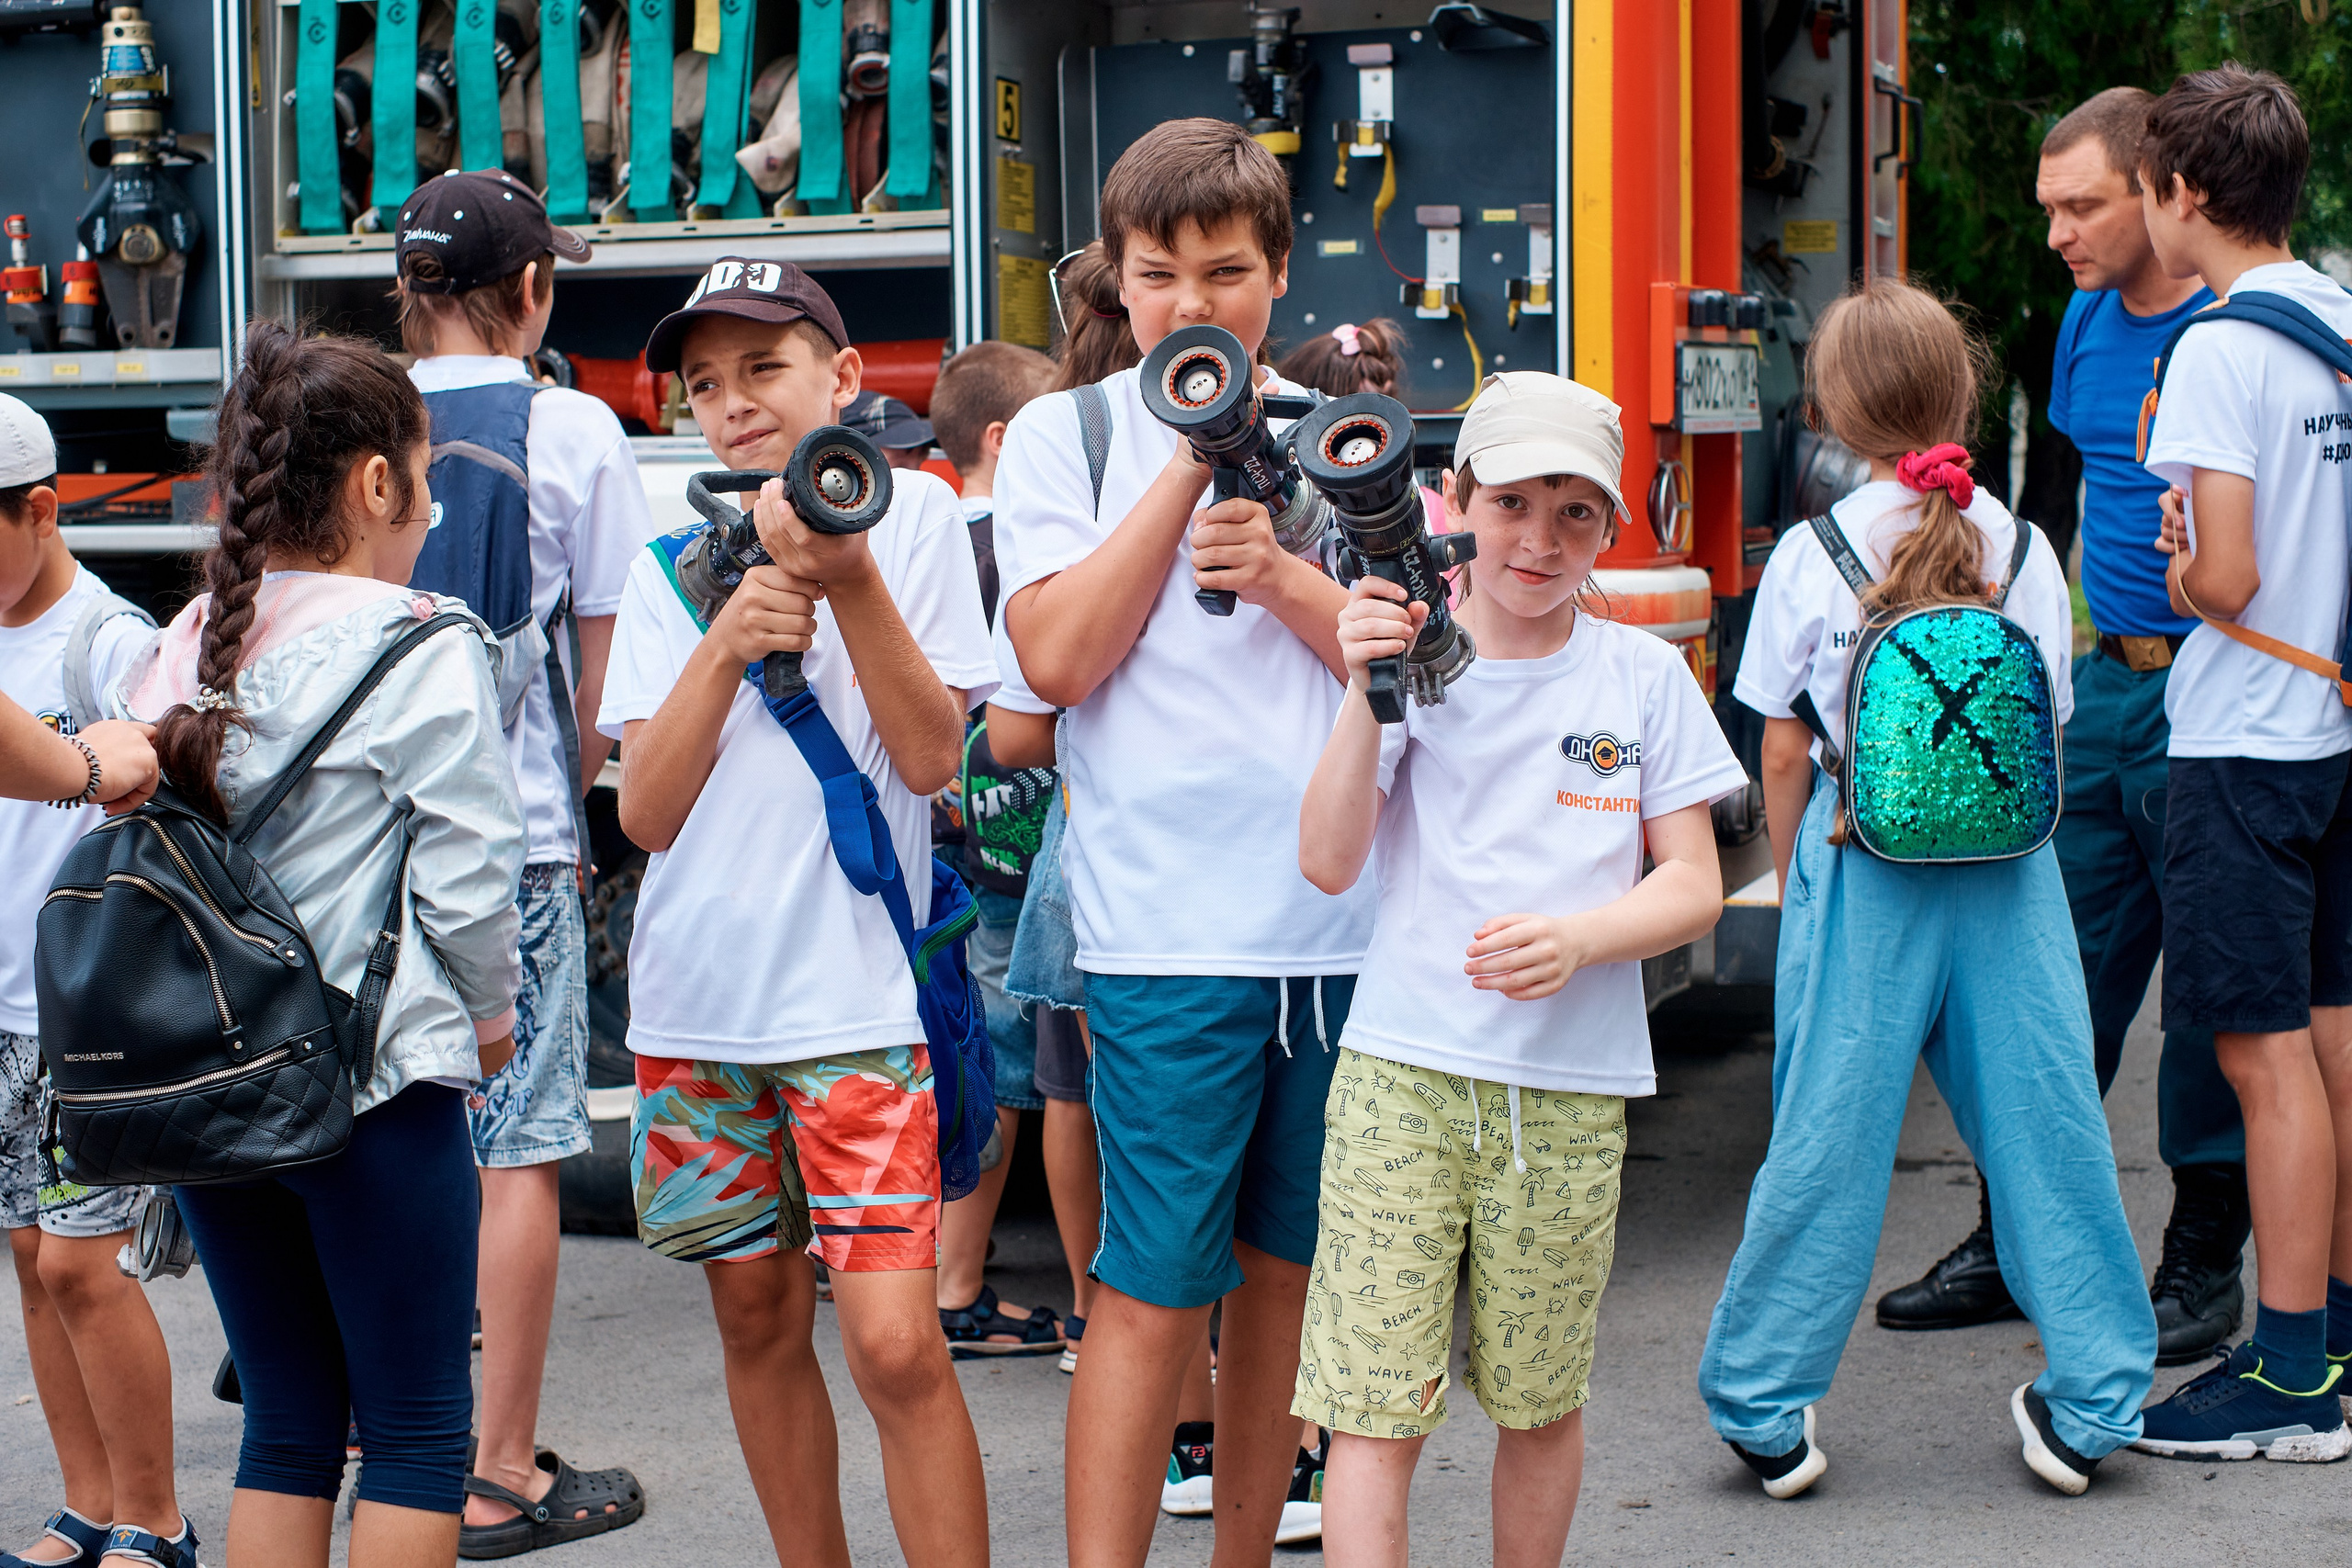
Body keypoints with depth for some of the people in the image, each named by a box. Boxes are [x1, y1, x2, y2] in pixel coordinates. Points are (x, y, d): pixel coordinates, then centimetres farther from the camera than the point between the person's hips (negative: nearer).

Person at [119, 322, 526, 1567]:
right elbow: (465, 881, -10)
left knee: (286, 1424, 14)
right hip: (374, 1079, -6)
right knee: (416, 1430, 4)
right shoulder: (423, 652, -11)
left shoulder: (179, 651, 7)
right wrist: (490, 1013, 7)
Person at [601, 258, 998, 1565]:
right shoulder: (674, 564, 8)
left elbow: (931, 756, -6)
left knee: (896, 1345, -12)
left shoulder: (912, 513, 1)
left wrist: (850, 581, -17)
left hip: (854, 990, -4)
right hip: (697, 995, 4)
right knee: (759, 1317, 12)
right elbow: (648, 811, 0)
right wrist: (731, 639, -12)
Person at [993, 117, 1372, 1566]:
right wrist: (1191, 459, -8)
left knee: (1288, 1268, 12)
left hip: (1348, 913, 4)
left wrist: (1281, 573, -12)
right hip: (1169, 925, -3)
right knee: (1153, 1288, -6)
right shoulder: (1066, 435, 5)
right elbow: (1057, 657, -8)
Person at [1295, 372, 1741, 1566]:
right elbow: (1327, 863, -4)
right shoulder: (1409, 653, 3)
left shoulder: (1643, 675, 6)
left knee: (1543, 1404, 11)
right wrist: (1366, 699, -17)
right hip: (1401, 1076, -1)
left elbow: (1694, 886, 5)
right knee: (1374, 1413, -5)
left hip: (1570, 1098, 2)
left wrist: (1574, 941, -14)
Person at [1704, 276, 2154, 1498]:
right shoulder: (2024, 550, 2)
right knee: (2046, 1129, 9)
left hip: (1864, 876, -2)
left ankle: (1763, 1409, 12)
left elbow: (1783, 755, 0)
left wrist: (1796, 881, 13)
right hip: (2009, 878, 2)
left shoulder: (1812, 556, -5)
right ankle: (2090, 1407, 17)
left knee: (1827, 1143, 4)